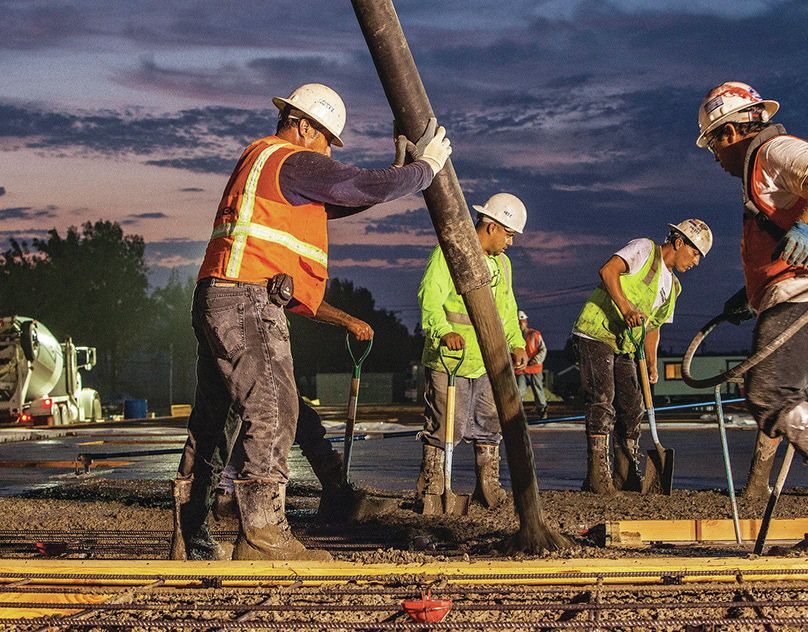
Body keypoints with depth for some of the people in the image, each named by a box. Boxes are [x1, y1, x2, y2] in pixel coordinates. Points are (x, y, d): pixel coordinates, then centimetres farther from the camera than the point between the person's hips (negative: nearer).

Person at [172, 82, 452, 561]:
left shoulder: (260, 159, 26)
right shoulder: (295, 163, -5)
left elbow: (337, 202, 28)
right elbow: (371, 187, -7)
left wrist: (398, 173, 26)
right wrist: (425, 168, 10)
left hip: (216, 301, 11)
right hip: (248, 302, -11)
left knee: (211, 422, 12)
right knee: (272, 412, -15)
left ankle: (192, 539, 17)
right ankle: (261, 535, -20)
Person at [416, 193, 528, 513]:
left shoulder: (501, 262, 20)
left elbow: (507, 310, 26)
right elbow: (430, 297, -18)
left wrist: (516, 343, 10)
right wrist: (443, 331, -35)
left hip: (487, 362, 7)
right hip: (449, 358, -7)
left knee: (488, 424, 10)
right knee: (444, 427, -7)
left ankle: (488, 487, 22)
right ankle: (428, 492, 1)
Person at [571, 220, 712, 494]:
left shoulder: (672, 286, 20)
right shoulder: (644, 250, -4)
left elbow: (653, 326, 26)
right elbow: (608, 270, -20)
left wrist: (652, 364, 13)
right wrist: (626, 309, -29)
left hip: (622, 347, 9)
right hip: (595, 334, -9)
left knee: (632, 407, 5)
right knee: (602, 401, -16)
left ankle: (627, 477, 14)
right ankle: (598, 476, -18)